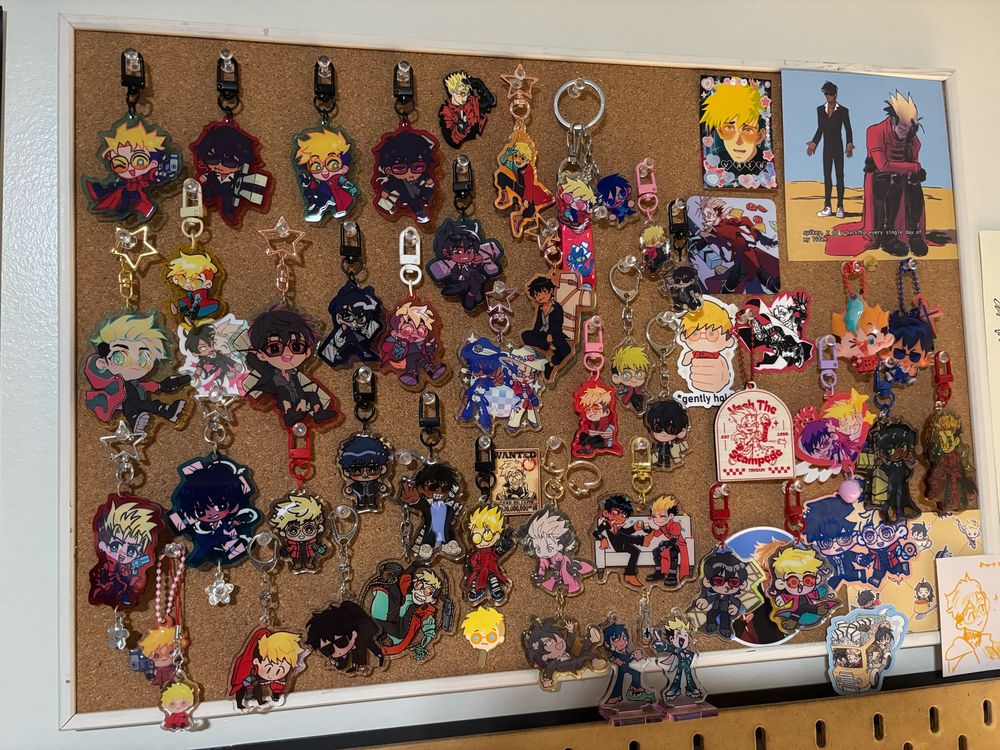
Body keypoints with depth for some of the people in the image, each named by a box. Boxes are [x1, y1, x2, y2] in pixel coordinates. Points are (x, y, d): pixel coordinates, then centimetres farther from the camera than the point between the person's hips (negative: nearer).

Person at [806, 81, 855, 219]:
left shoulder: (843, 110, -3)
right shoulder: (820, 109, 7)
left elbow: (848, 129, -3)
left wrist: (849, 144, -15)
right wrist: (814, 143, 5)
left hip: (838, 146, -4)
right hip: (826, 146, 4)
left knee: (839, 175, -2)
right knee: (827, 176, 5)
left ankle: (840, 207, 0)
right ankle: (827, 207, 9)